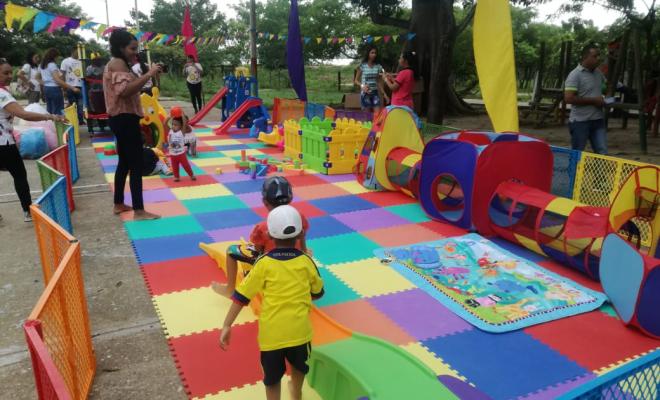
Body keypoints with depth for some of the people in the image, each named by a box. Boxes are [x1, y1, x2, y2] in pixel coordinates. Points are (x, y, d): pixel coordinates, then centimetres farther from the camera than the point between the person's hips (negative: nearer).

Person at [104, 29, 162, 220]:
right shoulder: (118, 64, -15)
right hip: (125, 119, -11)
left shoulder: (119, 64, 17)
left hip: (122, 118, 11)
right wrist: (148, 75, -28)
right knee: (136, 164, -9)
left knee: (125, 162, 17)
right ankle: (139, 210, -6)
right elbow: (125, 91, -29)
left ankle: (118, 204, 25)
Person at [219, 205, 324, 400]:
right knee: (298, 365, 31)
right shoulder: (306, 261, -2)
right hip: (299, 330, 3)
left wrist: (227, 325, -3)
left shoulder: (264, 263, -7)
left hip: (271, 333, -2)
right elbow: (318, 293, 12)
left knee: (272, 377, 16)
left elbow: (241, 295, -8)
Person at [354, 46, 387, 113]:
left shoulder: (378, 66, 5)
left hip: (375, 93, 3)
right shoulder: (362, 66, -5)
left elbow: (379, 82, 9)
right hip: (365, 93, -3)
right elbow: (356, 80, 1)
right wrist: (362, 86, -18)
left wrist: (384, 94, 4)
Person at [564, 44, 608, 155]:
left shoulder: (598, 73, 11)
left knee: (603, 153, 2)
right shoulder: (575, 75, -12)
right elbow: (569, 98, -21)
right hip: (580, 121, -6)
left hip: (598, 120, 6)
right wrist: (593, 100, -16)